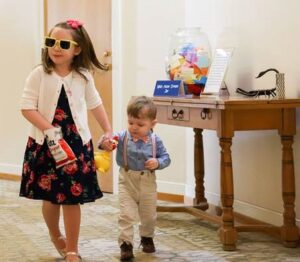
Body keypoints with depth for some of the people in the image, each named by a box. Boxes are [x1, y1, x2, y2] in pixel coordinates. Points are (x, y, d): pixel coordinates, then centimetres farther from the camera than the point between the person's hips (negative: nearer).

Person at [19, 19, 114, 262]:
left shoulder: (83, 76, 1)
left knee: (72, 198, 0)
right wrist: (49, 130, -20)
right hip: (45, 143, -1)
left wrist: (108, 132, 17)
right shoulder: (39, 74, -8)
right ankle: (56, 236, 37)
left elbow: (95, 104, 15)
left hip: (76, 142, 1)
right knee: (50, 196, 9)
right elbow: (27, 107, -10)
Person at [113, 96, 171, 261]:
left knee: (149, 215, 17)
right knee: (126, 214, -8)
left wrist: (158, 163, -21)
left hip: (148, 182, 2)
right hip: (127, 182, -2)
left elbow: (165, 157, 0)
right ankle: (125, 244, -1)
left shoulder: (155, 141, -9)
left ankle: (147, 238, 41)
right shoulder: (122, 137, -13)